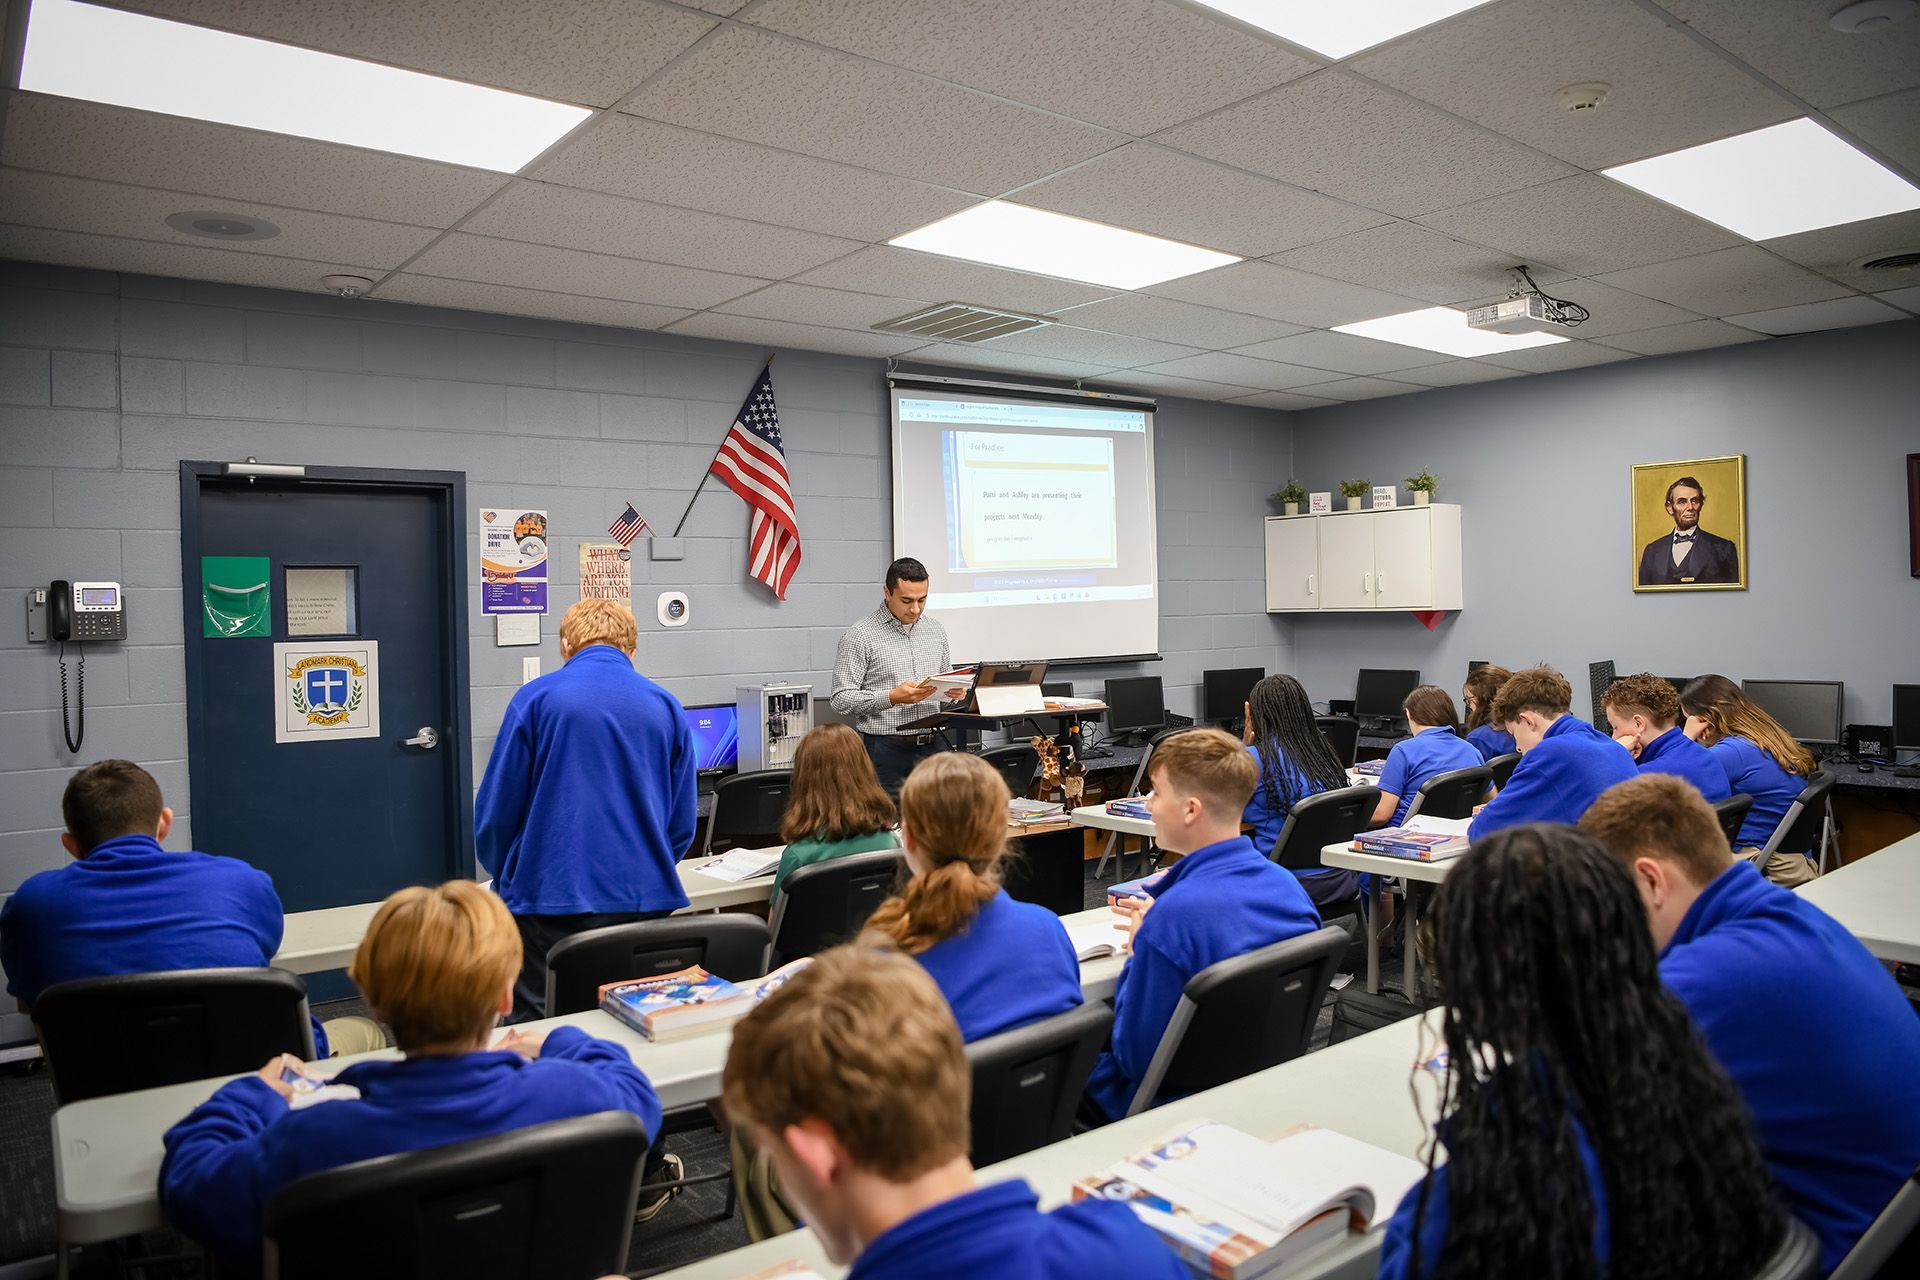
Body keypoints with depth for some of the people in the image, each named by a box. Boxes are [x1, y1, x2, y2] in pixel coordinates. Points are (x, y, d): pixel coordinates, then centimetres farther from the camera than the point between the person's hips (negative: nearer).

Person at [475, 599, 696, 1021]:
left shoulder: (535, 698, -1)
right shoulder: (666, 706, 7)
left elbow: (495, 812, 0)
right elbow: (682, 824, 9)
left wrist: (506, 881, 18)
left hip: (552, 899, -3)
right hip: (645, 902, 3)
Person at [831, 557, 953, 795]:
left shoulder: (935, 630, 13)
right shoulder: (860, 636, -5)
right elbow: (841, 699, -8)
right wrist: (893, 697, -18)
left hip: (931, 747, 5)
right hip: (886, 751, -5)